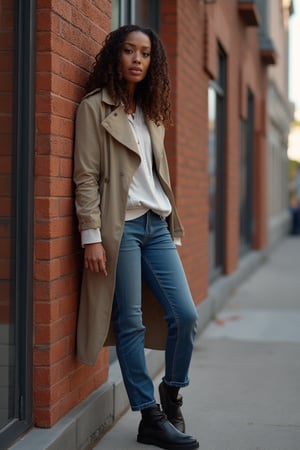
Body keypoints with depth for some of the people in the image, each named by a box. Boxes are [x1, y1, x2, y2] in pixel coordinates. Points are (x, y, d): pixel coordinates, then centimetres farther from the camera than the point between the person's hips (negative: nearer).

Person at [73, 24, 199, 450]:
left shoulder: (151, 112, 18)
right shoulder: (95, 108, -1)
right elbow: (86, 176, -8)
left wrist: (170, 223, 15)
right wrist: (92, 236, -14)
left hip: (157, 226, 6)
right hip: (121, 225, -6)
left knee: (186, 315, 0)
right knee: (131, 325, -2)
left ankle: (171, 394, 22)